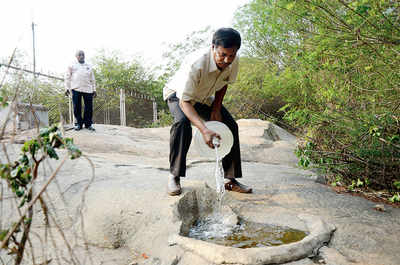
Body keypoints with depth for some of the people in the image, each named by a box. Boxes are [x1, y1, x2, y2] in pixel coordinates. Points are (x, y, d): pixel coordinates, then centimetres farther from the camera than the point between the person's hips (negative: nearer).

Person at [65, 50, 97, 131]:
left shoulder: (89, 67, 22)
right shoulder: (72, 66, 16)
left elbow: (92, 80, 20)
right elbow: (68, 77, 11)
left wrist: (94, 90, 12)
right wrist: (67, 88, 1)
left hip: (88, 90, 2)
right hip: (76, 89, -1)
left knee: (89, 108, -3)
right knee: (77, 107, -2)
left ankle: (88, 124, 4)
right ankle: (78, 123, 6)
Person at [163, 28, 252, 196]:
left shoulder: (234, 62, -22)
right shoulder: (195, 64, -41)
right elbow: (184, 101, -41)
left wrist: (216, 109, -12)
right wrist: (204, 130, -53)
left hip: (205, 97, 6)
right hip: (178, 94, -5)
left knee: (231, 125, -8)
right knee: (182, 122, -36)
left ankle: (230, 179, 1)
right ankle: (174, 176, -21)